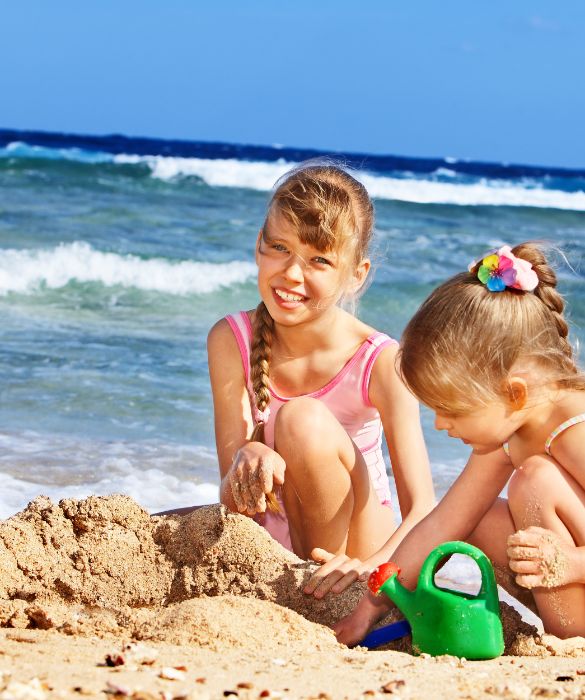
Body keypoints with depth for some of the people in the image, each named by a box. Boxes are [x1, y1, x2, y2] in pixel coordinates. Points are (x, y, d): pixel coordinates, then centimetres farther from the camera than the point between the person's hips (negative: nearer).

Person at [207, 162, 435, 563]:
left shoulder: (381, 362, -18)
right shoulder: (230, 341, -10)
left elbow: (424, 510, -25)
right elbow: (234, 491, -13)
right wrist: (248, 460, -38)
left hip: (360, 550, -3)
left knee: (303, 420, -26)